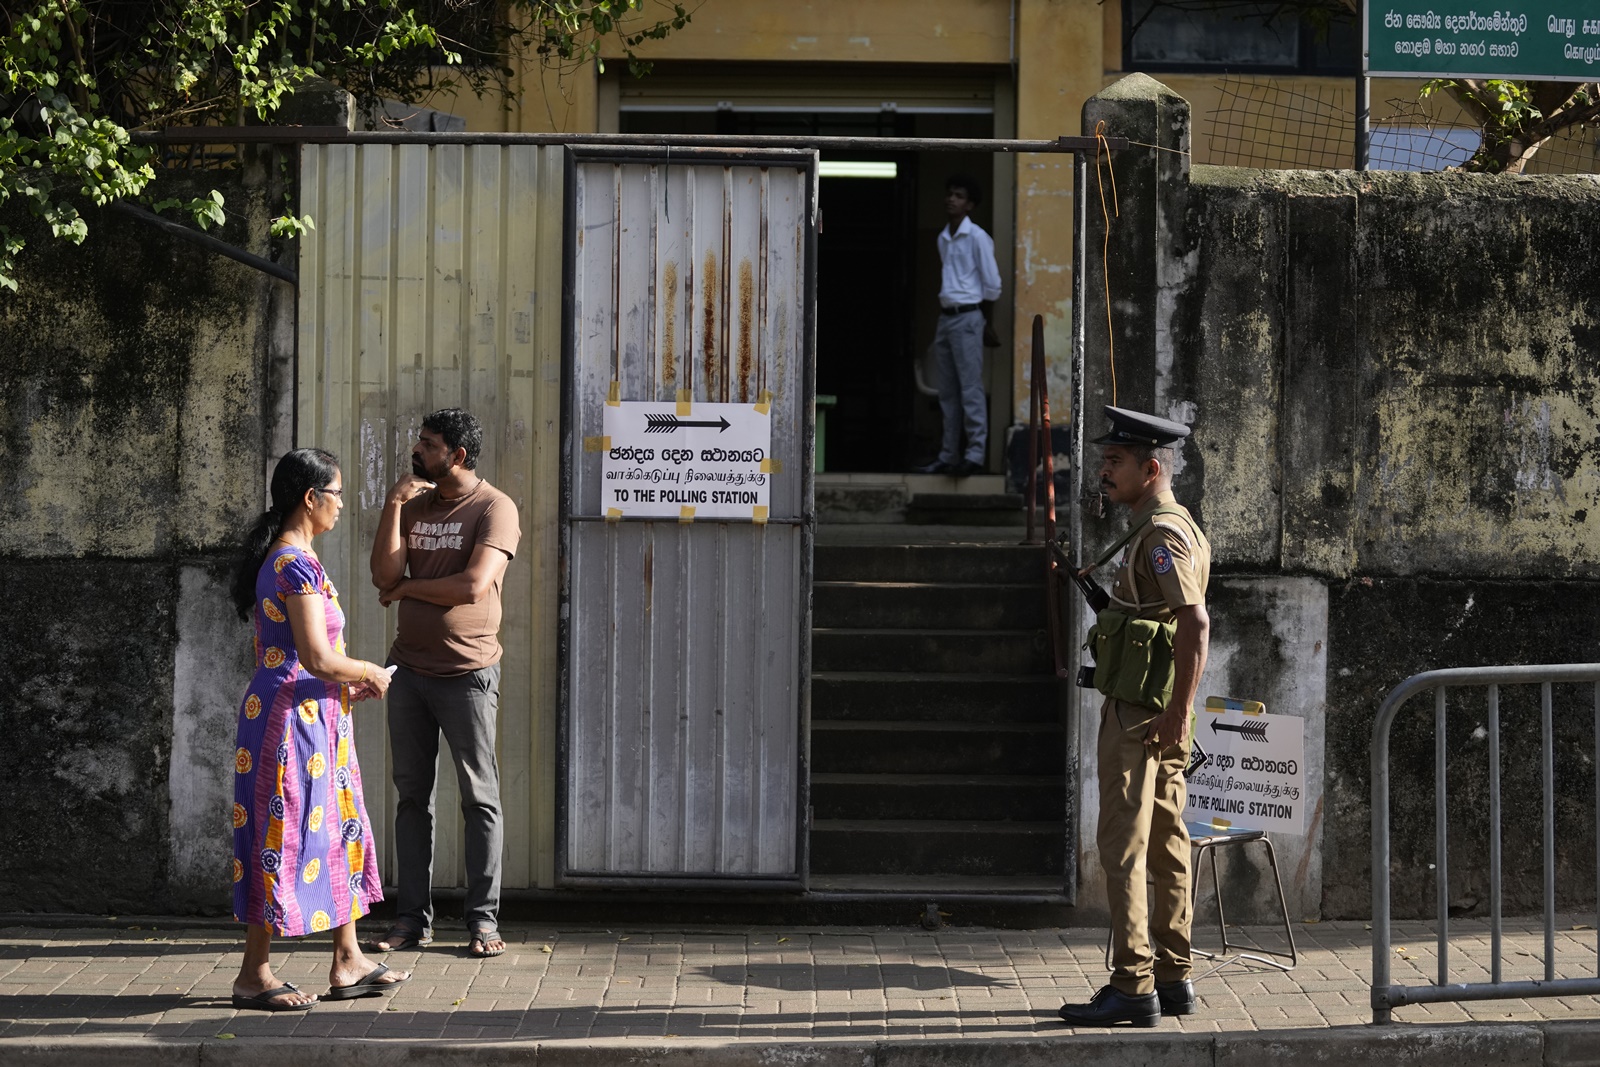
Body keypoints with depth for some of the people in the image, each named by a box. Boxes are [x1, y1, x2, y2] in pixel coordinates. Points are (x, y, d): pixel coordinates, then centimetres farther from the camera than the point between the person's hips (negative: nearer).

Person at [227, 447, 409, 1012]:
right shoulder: (298, 565, -18)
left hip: (314, 718, 10)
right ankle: (254, 975, 5)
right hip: (295, 714, -10)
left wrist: (349, 684, 16)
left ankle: (348, 963, 21)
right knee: (287, 837, -3)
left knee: (338, 830, 14)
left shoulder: (278, 559, 13)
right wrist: (369, 672, -6)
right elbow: (318, 659, -24)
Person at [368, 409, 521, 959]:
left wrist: (405, 588, -6)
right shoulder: (414, 505, 11)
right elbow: (385, 576, -1)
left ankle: (484, 920, 4)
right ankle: (412, 917, 15)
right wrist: (392, 507, -9)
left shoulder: (494, 508, -7)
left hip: (466, 672, -6)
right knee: (412, 795, 8)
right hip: (409, 667, 6)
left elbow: (473, 585, -19)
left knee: (480, 797, 0)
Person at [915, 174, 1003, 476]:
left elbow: (992, 284, -5)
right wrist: (939, 320, 17)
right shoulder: (943, 238, 15)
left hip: (967, 318, -7)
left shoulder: (977, 238, -7)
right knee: (948, 392, 8)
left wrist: (984, 323, 3)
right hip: (946, 316, 8)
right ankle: (949, 456, 10)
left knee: (971, 389, -9)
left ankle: (975, 455, -10)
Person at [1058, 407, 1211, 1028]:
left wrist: (1177, 713, -25)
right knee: (1165, 847, 12)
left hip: (1139, 716, -10)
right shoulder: (1173, 526, 16)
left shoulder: (1161, 533, -16)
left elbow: (1195, 623, -26)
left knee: (1124, 847, -8)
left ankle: (1132, 987, -6)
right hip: (1158, 716, 10)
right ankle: (1173, 978, 18)